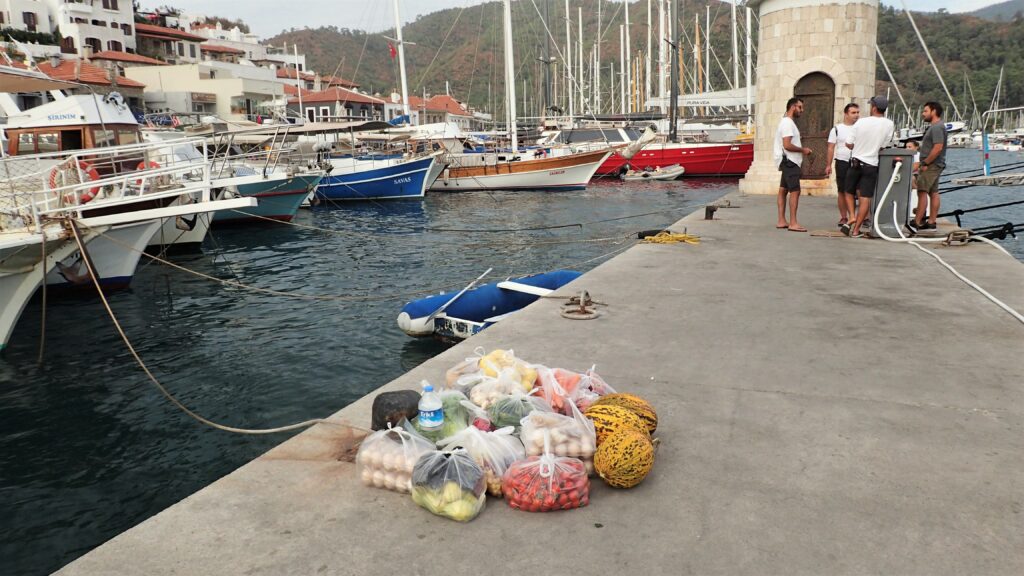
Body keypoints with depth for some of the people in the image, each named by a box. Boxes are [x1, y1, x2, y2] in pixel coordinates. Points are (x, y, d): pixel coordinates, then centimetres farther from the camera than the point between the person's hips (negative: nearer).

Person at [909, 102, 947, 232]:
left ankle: (917, 222, -13)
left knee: (922, 192, -12)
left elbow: (938, 148, -24)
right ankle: (931, 222, 14)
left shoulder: (937, 127, -15)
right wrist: (925, 164, 15)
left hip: (932, 165, -11)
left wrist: (925, 163, -20)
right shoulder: (934, 126, 18)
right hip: (933, 166, 11)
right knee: (933, 193, 10)